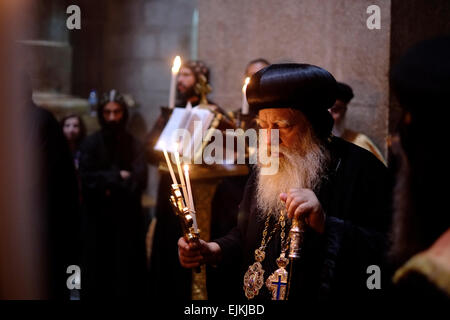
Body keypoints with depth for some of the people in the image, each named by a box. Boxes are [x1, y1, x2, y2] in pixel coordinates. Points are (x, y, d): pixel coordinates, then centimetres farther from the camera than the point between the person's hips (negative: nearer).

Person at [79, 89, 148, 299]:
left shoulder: (133, 144, 6)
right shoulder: (91, 143, 2)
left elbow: (139, 180, -6)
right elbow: (87, 179, -8)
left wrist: (112, 189, -15)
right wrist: (118, 177, -8)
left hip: (128, 217, 1)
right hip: (99, 218, -1)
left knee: (127, 271, -1)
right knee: (99, 271, -2)